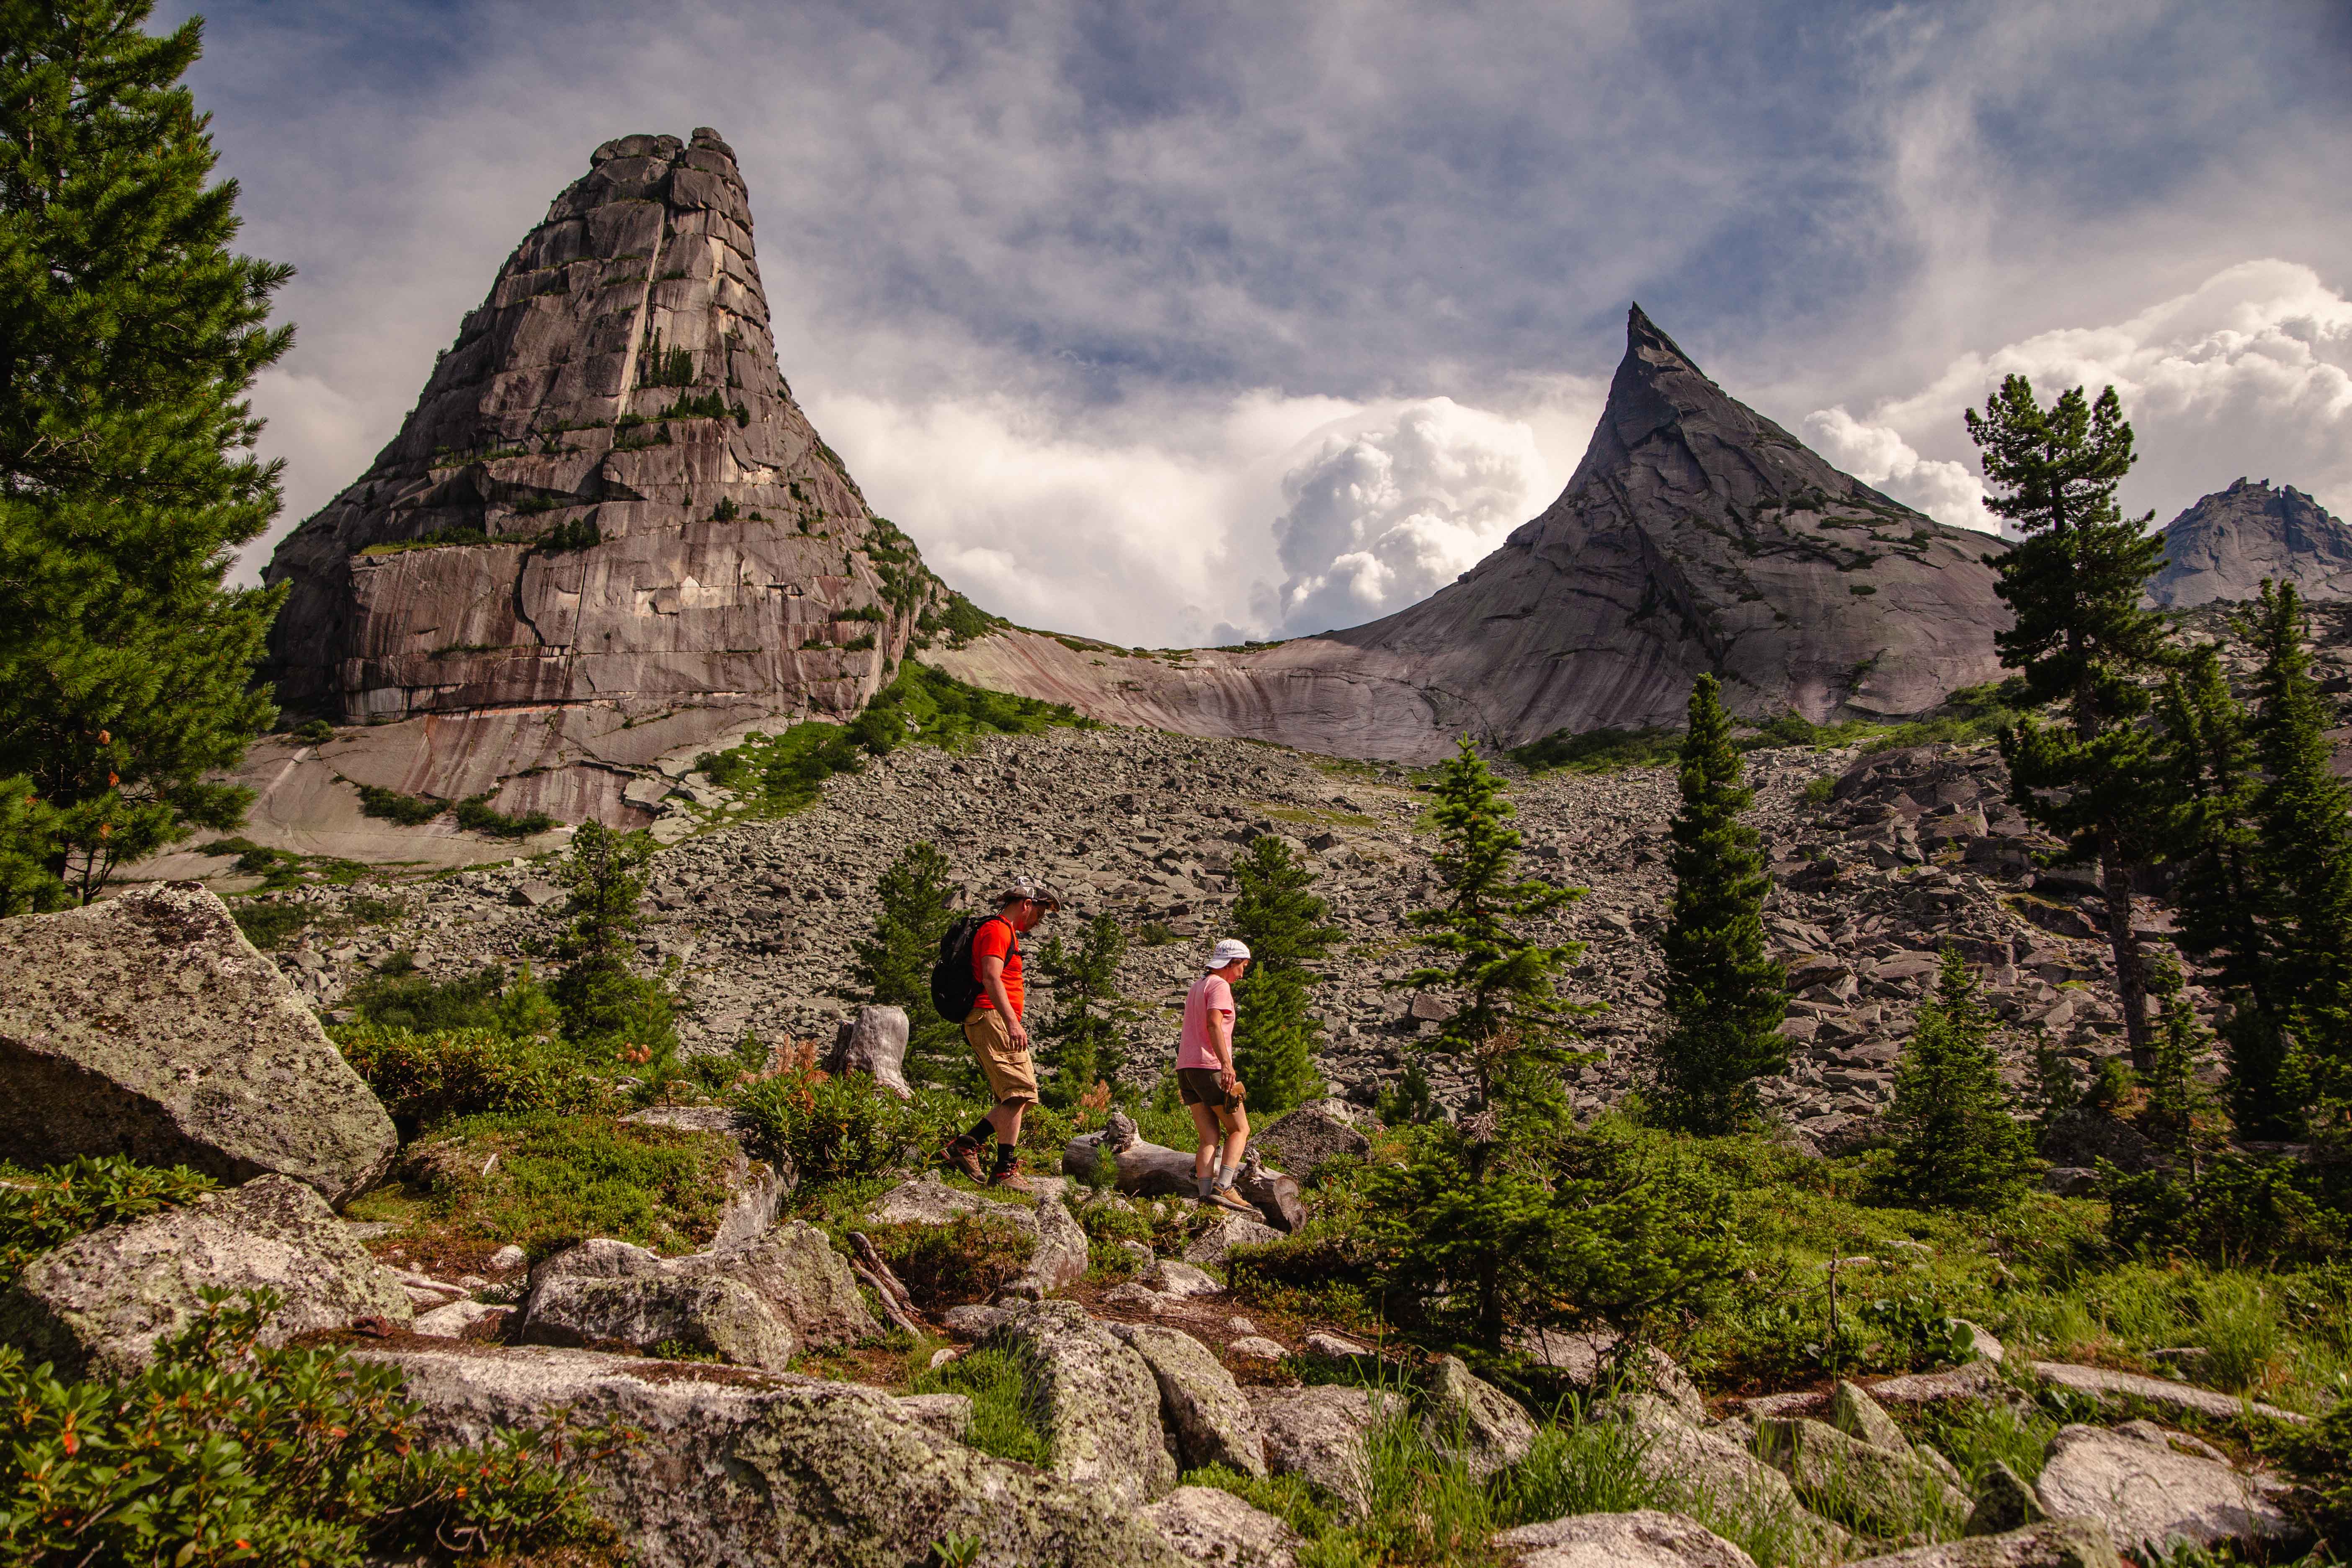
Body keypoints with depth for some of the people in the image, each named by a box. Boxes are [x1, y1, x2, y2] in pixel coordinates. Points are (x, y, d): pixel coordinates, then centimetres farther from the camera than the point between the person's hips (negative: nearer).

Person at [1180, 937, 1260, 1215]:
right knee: (1240, 1130, -2)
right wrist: (1226, 1063, -31)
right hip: (1210, 1067, -8)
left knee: (1210, 1138, 3)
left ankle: (1206, 1194, -9)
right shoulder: (1220, 986, -5)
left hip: (1186, 1067, 9)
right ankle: (1223, 1189, -16)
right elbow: (1214, 1025, -21)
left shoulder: (1197, 987, 23)